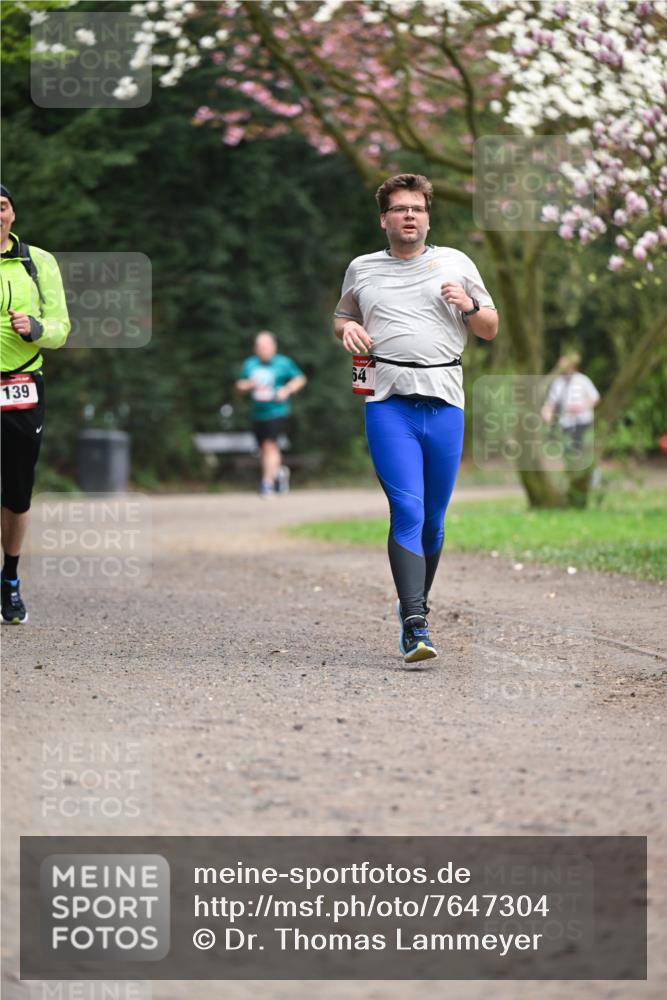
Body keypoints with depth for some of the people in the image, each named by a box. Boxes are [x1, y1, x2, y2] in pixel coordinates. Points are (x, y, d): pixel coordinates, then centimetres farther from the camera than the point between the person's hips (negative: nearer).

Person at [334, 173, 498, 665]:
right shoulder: (362, 269, 15)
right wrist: (348, 328, 6)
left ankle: (416, 607, 24)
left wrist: (470, 306, -4)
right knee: (408, 511, -15)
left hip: (445, 402, 2)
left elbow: (491, 330, 17)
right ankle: (415, 626, -19)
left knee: (434, 518, 5)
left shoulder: (456, 263, 14)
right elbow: (341, 316, 30)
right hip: (389, 402, -2)